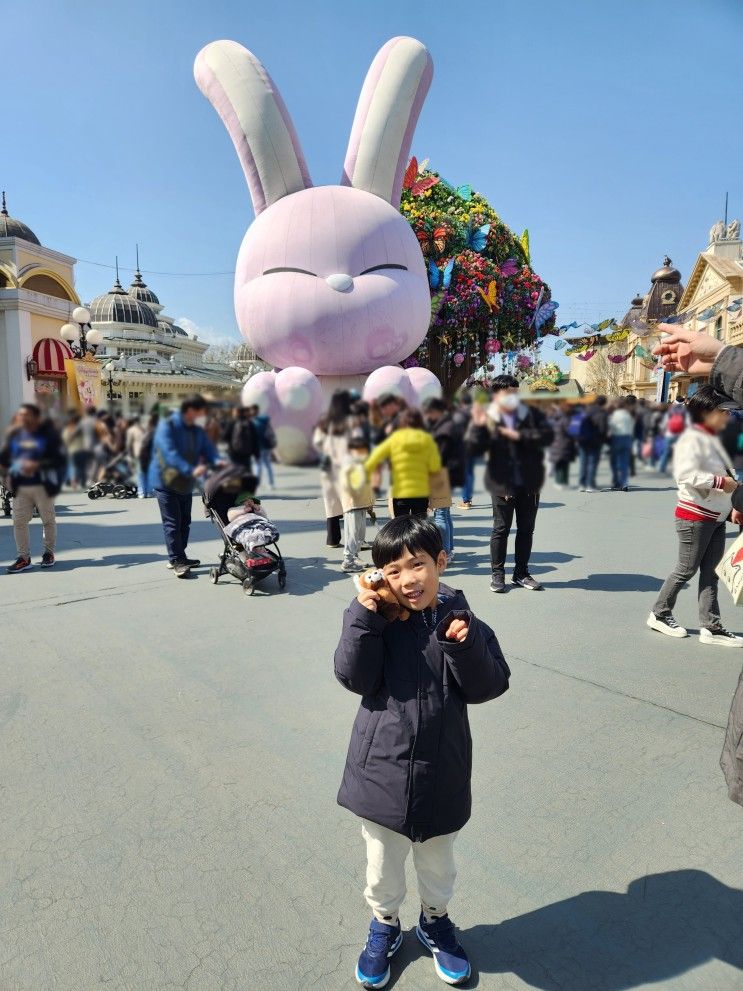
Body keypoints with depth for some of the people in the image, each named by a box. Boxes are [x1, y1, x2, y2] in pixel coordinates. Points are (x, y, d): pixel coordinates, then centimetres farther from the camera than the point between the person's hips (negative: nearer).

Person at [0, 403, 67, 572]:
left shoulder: (48, 433, -5)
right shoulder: (14, 434, 10)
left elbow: (60, 458, -11)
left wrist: (38, 465, -20)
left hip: (42, 486, -4)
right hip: (20, 487, 4)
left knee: (48, 521, 8)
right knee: (19, 522, 1)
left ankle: (49, 553, 24)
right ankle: (24, 557, 10)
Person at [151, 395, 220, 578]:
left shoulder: (198, 431, 6)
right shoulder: (167, 426, -17)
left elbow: (208, 449, -2)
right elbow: (170, 453, -30)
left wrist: (217, 461, -27)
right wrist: (191, 470, -43)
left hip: (186, 484, 8)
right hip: (165, 482, -7)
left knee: (184, 522, 13)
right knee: (172, 523, -7)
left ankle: (178, 557, 25)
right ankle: (177, 561, -2)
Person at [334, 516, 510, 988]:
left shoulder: (461, 621, -9)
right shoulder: (378, 620, -11)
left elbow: (487, 687, -11)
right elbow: (355, 677, -18)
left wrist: (465, 644, -27)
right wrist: (362, 616, -26)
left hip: (441, 769, 1)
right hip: (382, 767, 0)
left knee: (437, 860, 25)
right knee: (383, 862, 22)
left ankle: (436, 920, 53)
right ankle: (384, 925, 49)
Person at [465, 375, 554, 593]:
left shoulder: (532, 414, 2)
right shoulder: (488, 419, -4)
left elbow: (547, 435, -11)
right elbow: (474, 448, -11)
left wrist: (519, 435, -19)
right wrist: (478, 426, -26)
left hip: (530, 483, 3)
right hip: (502, 484, -3)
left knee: (526, 530, 11)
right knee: (501, 529, 4)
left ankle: (521, 573, 24)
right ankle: (497, 573, 17)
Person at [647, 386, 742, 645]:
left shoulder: (713, 439, 12)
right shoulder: (692, 439, -16)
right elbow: (686, 475, -28)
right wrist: (720, 481, -23)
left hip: (716, 517, 8)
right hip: (694, 516, -8)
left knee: (710, 572, 9)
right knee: (687, 569, 3)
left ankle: (711, 627, 14)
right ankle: (659, 614, 20)